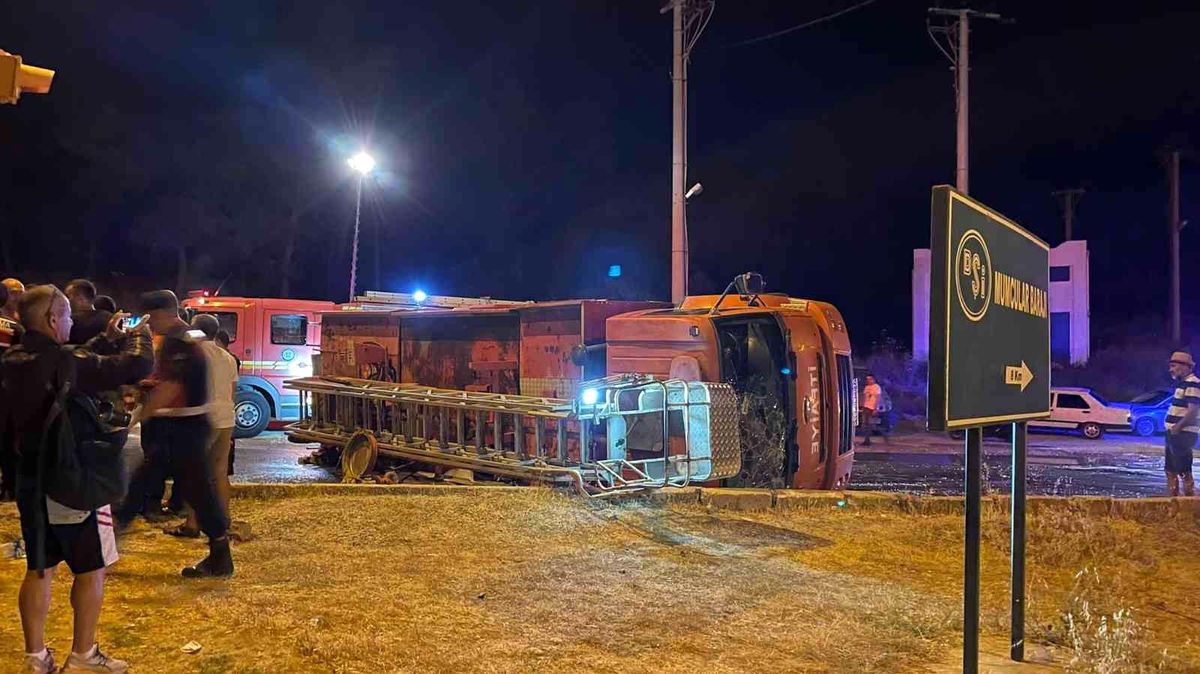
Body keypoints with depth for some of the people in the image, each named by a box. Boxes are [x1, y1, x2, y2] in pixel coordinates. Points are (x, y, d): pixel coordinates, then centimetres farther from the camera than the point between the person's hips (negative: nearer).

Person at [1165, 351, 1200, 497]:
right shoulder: (1182, 382, 16)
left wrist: (1178, 427, -18)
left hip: (1183, 434, -10)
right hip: (1175, 433, 10)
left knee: (1184, 470, -7)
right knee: (1171, 470, 16)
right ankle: (1172, 496, 23)